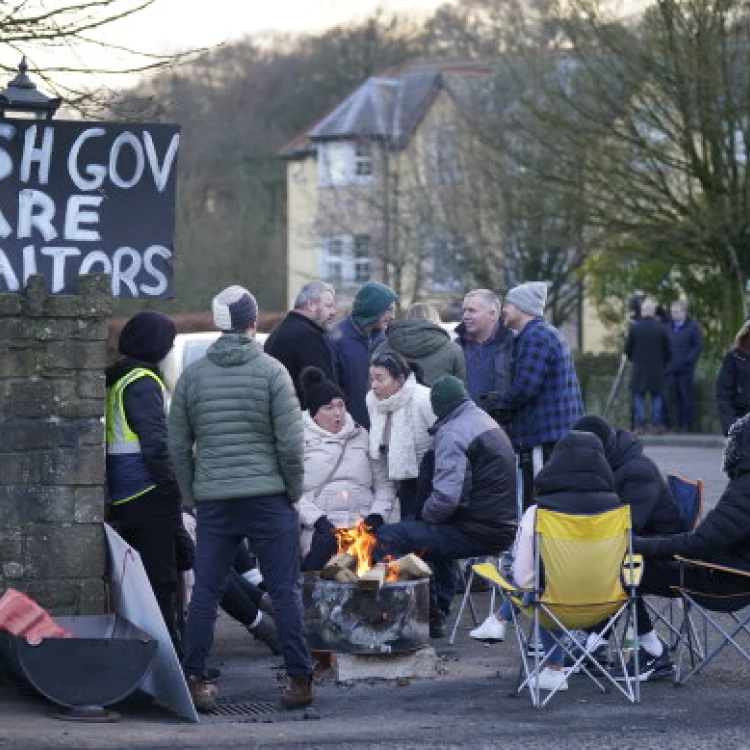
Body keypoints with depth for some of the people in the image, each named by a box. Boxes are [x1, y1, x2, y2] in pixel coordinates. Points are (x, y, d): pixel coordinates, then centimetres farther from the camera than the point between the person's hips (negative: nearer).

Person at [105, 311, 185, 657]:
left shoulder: (115, 380, 16)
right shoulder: (143, 383, -13)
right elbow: (155, 443, -19)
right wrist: (173, 490, -16)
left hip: (121, 496, 9)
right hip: (148, 495, -9)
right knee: (160, 577, -6)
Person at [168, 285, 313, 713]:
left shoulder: (192, 376, 5)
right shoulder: (271, 372, -5)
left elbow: (178, 445, 8)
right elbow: (291, 442, -8)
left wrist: (192, 496, 16)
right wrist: (294, 491, 4)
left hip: (213, 501, 3)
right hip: (268, 497, -3)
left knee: (206, 592, 7)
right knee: (285, 591, 2)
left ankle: (194, 681, 6)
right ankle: (299, 681, 1)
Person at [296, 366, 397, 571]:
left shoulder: (362, 437, 23)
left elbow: (384, 484, 19)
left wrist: (377, 515, 1)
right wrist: (318, 519, -14)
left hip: (363, 524, 3)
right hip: (321, 529, -3)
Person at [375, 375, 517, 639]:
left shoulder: (452, 434, -13)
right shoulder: (487, 422, 18)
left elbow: (447, 496, -24)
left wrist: (425, 515, -3)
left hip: (477, 532, -10)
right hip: (503, 526, 10)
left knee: (387, 538, -12)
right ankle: (438, 613, 37)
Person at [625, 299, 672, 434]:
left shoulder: (634, 328, -5)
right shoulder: (661, 329, -4)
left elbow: (628, 349, 1)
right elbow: (668, 351, 2)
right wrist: (663, 364, 19)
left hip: (639, 368, -1)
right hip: (657, 369, 1)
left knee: (639, 397, 4)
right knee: (657, 396, 10)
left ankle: (640, 425, -4)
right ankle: (657, 424, 5)